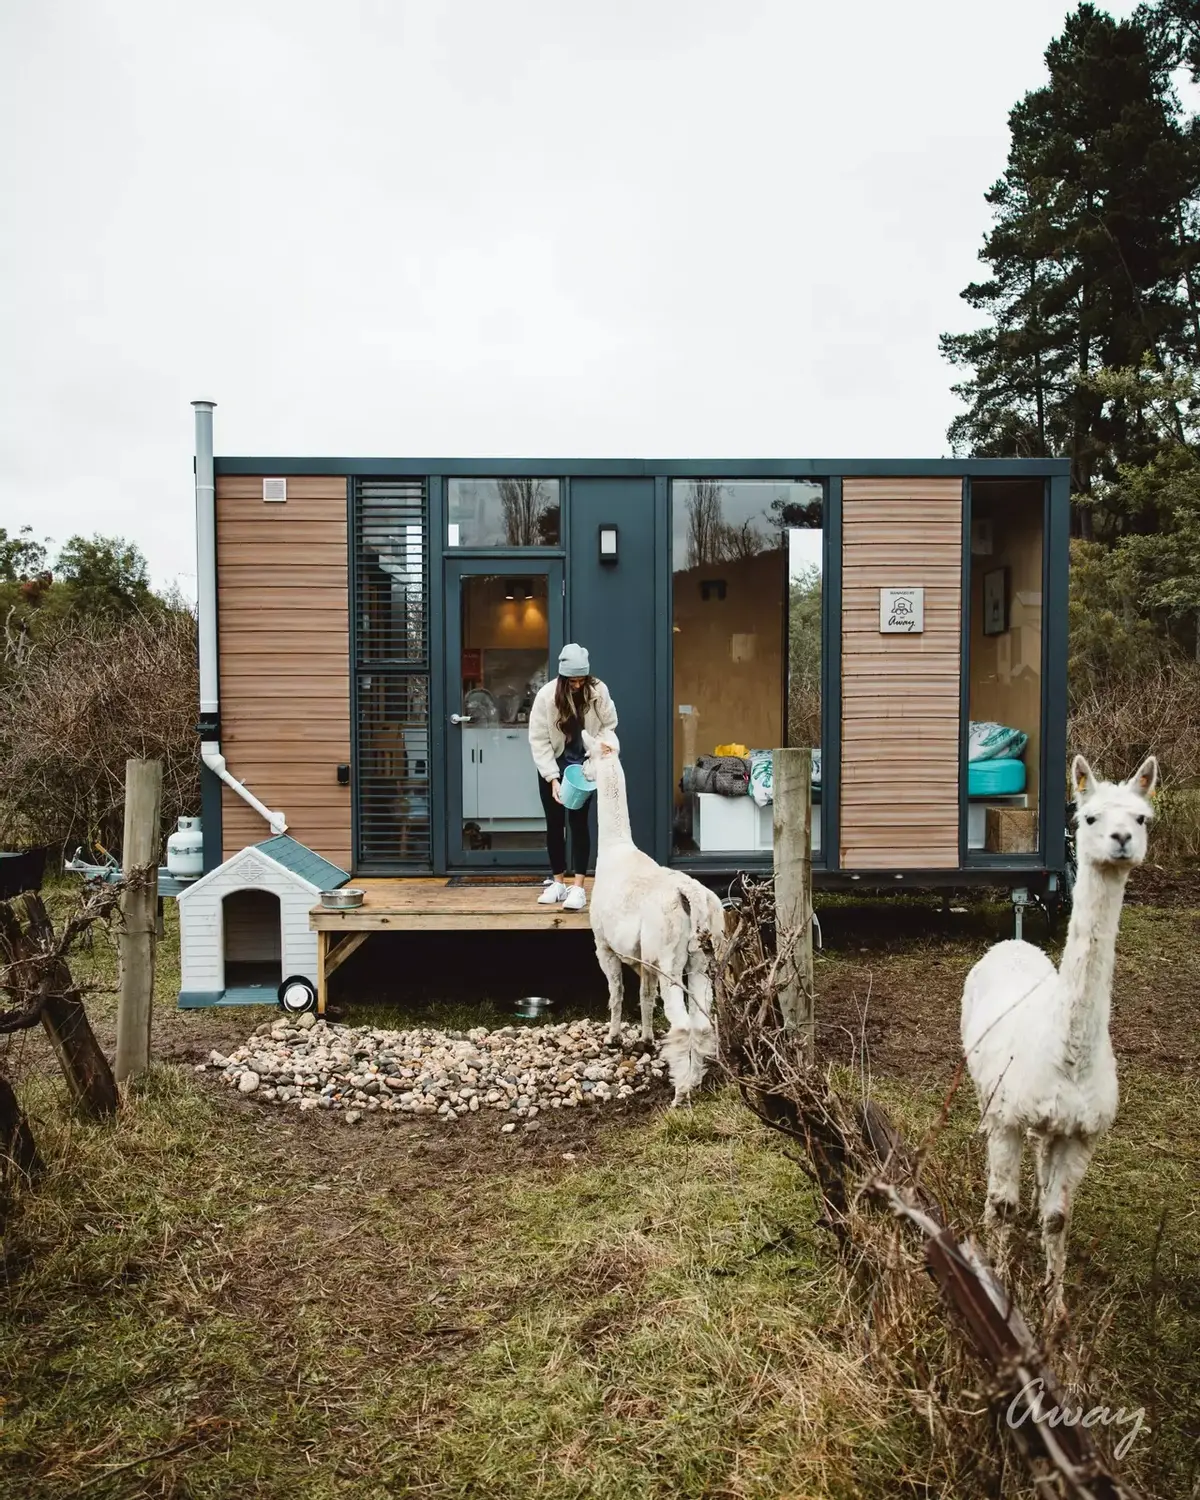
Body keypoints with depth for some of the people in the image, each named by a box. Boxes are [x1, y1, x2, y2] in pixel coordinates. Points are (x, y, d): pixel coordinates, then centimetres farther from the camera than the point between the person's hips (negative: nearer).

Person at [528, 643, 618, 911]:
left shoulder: (598, 691, -16)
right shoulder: (546, 695, -20)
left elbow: (608, 726, -3)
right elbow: (538, 740, -18)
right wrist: (553, 779, -23)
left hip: (583, 762, 0)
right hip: (552, 764, 1)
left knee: (579, 820, -6)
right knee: (554, 823, 7)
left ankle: (578, 886, -6)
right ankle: (558, 882, 20)